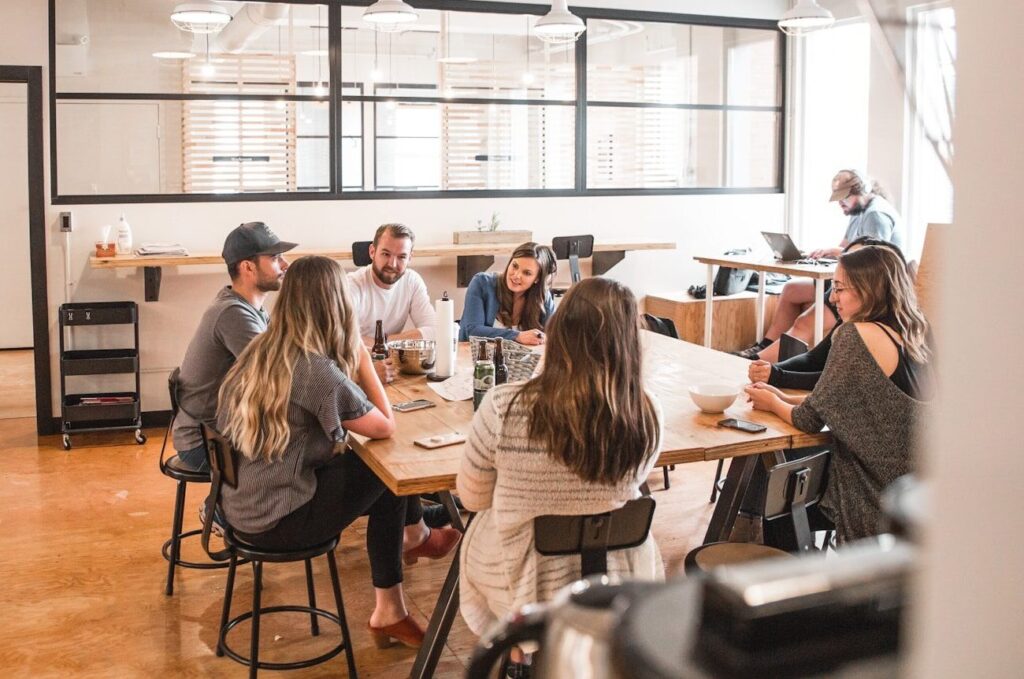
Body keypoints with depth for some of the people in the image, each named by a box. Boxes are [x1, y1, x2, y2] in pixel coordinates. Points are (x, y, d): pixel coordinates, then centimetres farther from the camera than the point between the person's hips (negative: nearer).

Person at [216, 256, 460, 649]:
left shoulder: (257, 352, 1)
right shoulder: (318, 371, -24)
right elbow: (385, 428, -11)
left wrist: (351, 364, 2)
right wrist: (362, 359, -6)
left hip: (239, 506, 8)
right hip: (275, 522, -8)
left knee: (364, 465, 15)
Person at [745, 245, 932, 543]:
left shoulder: (857, 335, -20)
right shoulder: (913, 338, 6)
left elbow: (810, 420, -14)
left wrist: (774, 404, 5)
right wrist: (784, 398, 10)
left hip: (877, 501, -8)